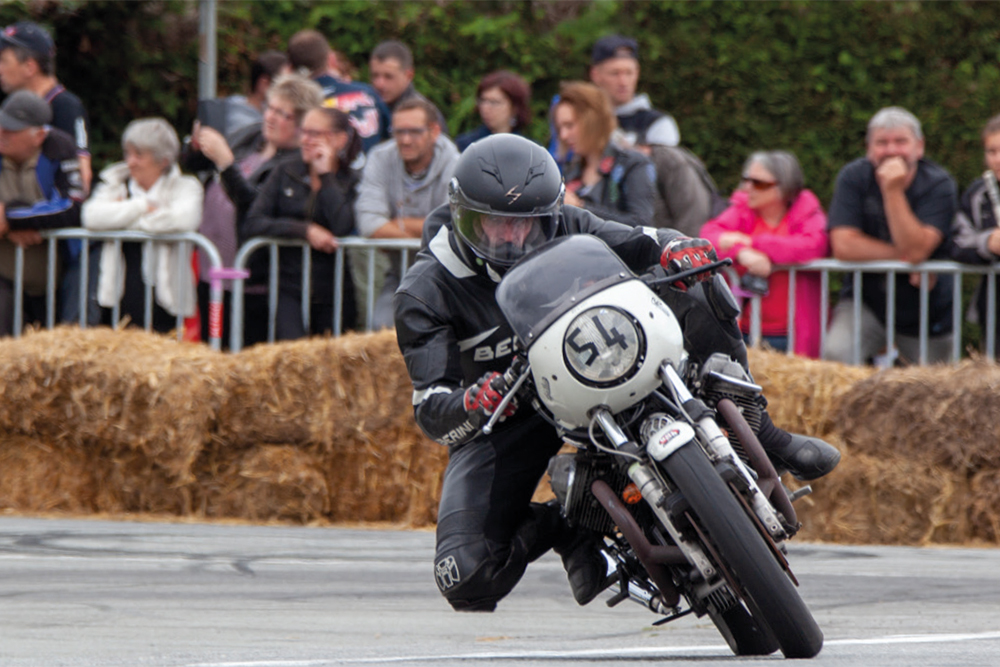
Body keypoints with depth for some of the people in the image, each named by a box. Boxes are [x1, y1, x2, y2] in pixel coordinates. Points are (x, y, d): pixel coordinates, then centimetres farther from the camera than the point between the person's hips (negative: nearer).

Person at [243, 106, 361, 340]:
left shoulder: (351, 182, 3)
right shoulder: (285, 173, 8)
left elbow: (342, 227, -16)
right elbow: (253, 224, -2)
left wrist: (325, 175, -8)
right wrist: (305, 230, -14)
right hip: (289, 289, 0)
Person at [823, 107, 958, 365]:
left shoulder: (938, 185, -12)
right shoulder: (853, 177, -9)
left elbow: (915, 251, -25)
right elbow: (843, 246, -18)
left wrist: (893, 190, -31)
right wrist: (903, 256, -19)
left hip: (926, 313, 1)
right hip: (865, 301, -1)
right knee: (835, 354, -27)